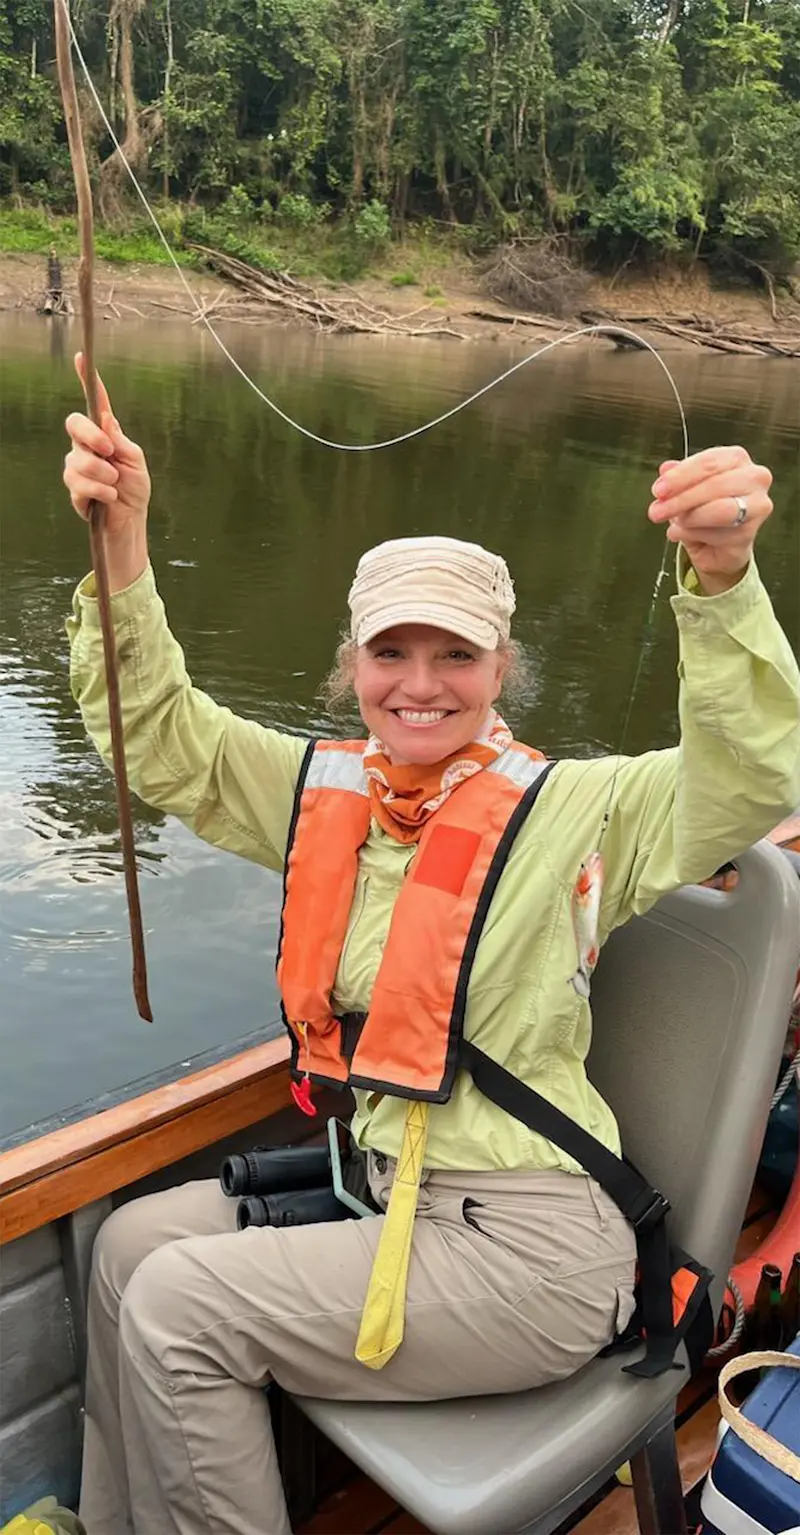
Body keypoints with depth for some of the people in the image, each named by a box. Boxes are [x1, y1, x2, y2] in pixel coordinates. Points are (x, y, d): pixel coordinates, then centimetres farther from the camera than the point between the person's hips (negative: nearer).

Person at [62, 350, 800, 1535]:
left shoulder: (571, 811, -11)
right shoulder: (327, 792, 5)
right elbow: (157, 736, 3)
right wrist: (122, 546, -11)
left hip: (525, 1249, -6)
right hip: (372, 1180, 6)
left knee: (174, 1306, -11)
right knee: (131, 1243, 1)